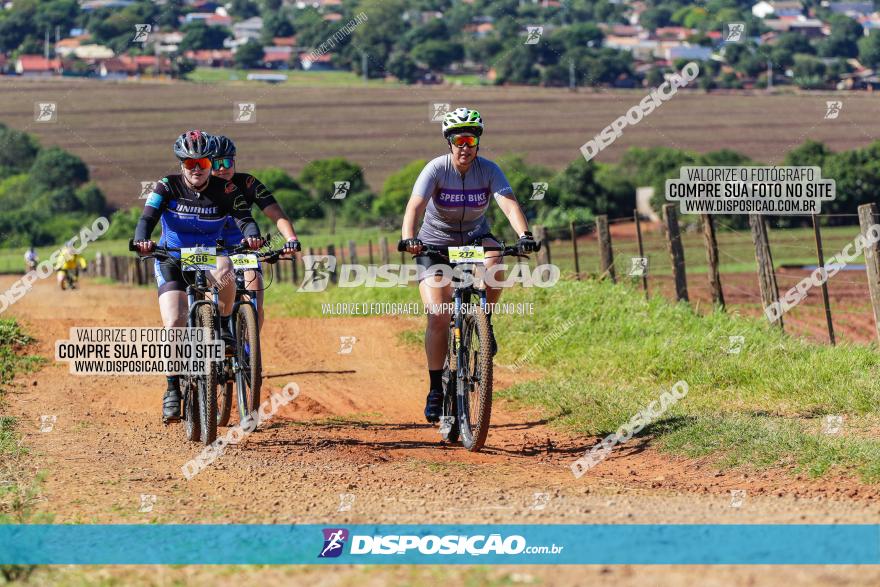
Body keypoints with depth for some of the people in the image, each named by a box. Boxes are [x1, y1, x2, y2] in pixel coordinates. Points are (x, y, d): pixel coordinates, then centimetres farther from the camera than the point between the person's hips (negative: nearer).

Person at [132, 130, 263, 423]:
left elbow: (244, 219, -23)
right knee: (174, 324, -17)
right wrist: (141, 240, -46)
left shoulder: (225, 190, -11)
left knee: (224, 275, -35)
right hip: (172, 261, -1)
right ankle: (173, 388, -2)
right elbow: (147, 218, -24)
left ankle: (224, 329, -10)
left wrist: (252, 235, -46)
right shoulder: (167, 187, -12)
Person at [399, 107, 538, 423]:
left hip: (475, 237, 2)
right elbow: (415, 206, -32)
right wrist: (408, 238, -51)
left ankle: (484, 321, -7)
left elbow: (509, 204, -27)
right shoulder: (436, 169, -19)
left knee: (494, 263, -34)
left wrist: (524, 235, -46)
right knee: (438, 316, -16)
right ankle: (436, 389, -4)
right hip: (436, 243, -2)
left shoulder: (488, 170, -14)